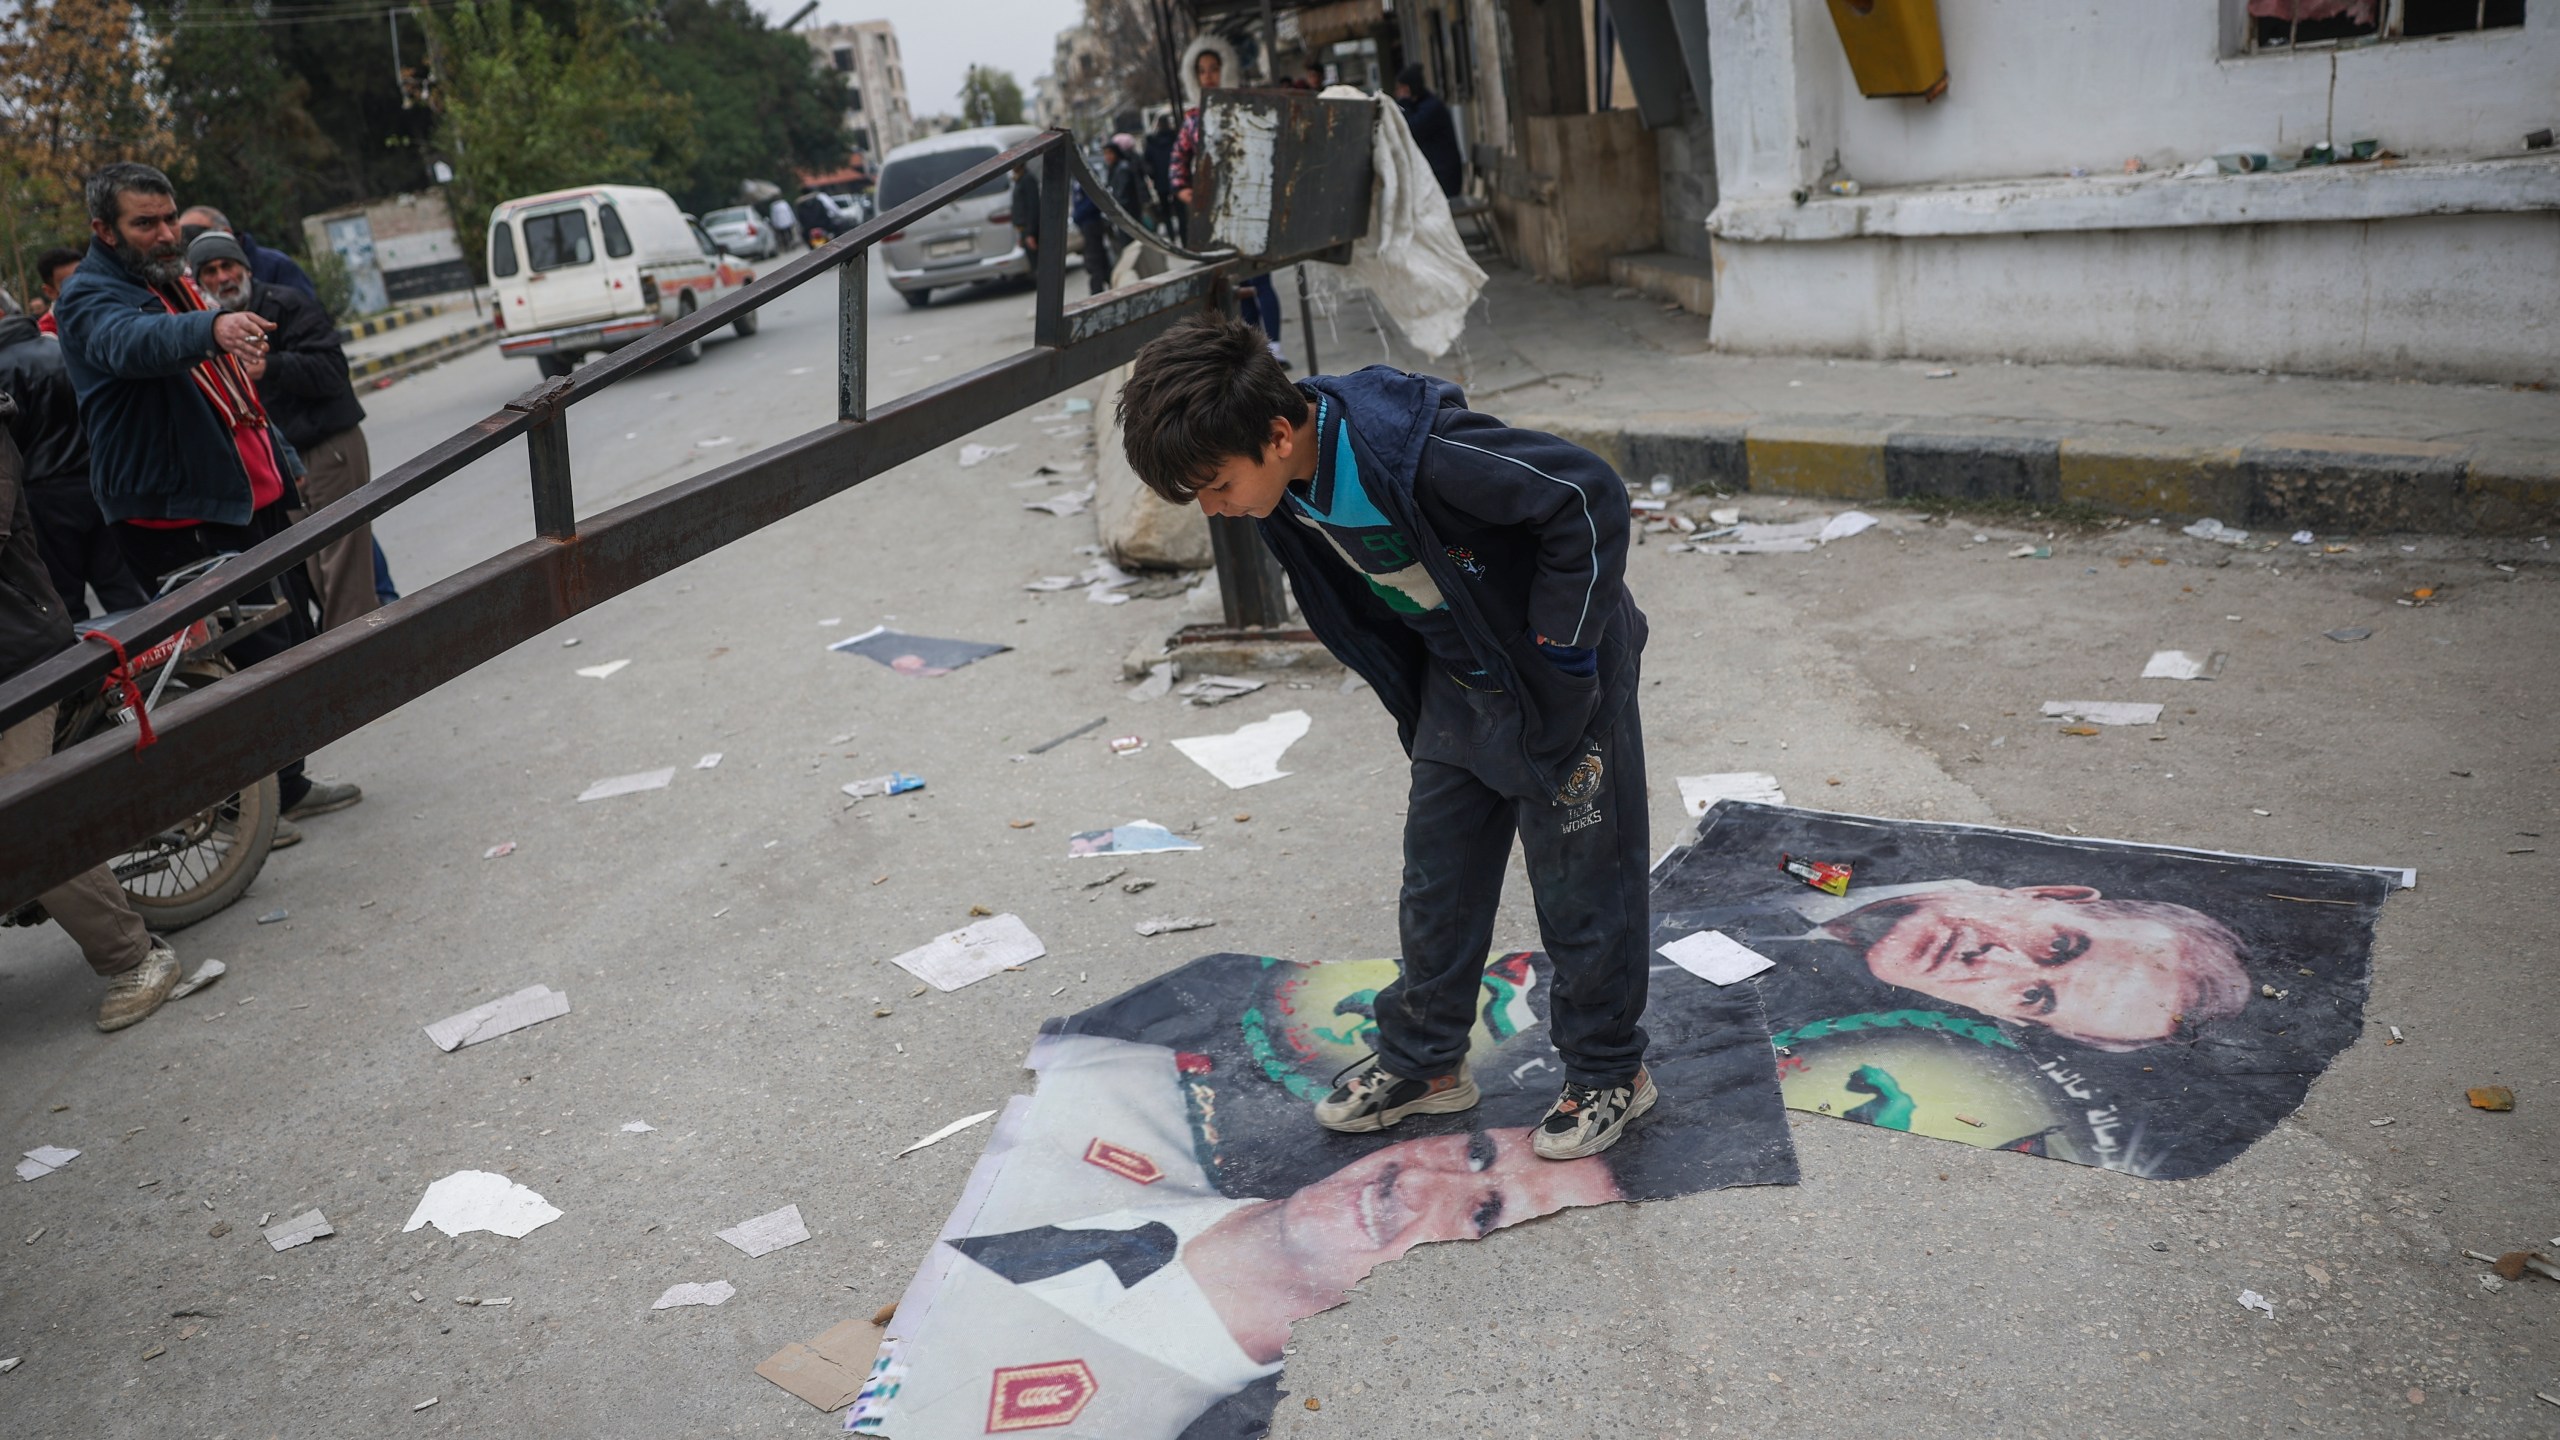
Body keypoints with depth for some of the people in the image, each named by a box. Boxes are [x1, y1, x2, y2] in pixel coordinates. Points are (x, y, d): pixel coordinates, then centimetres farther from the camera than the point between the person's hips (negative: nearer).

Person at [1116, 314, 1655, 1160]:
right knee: (1437, 875, 14)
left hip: (1559, 677, -7)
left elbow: (1588, 496, -30)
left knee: (1581, 883, 5)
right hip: (1457, 681, 8)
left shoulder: (1410, 451, -35)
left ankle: (1609, 1073, 23)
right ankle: (1424, 1061, 31)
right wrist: (1413, 688, 9)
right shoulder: (1283, 486, -9)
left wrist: (1561, 645, -23)